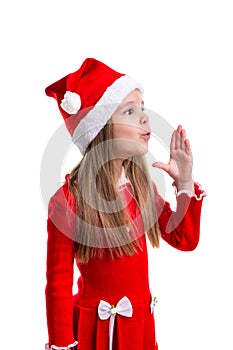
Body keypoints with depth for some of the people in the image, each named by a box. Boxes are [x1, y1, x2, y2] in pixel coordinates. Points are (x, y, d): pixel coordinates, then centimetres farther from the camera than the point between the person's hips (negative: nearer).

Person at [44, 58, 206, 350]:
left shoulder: (141, 186, -1)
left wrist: (184, 181, -5)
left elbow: (184, 240, 6)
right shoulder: (69, 199, -21)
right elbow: (58, 284, -15)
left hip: (141, 323, 6)